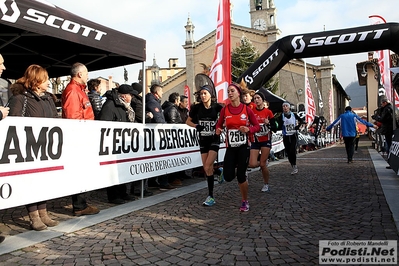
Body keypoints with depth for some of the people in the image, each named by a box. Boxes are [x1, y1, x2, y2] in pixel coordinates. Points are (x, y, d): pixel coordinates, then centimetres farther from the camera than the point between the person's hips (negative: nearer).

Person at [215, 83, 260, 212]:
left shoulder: (247, 109, -6)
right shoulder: (224, 110, -2)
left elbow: (257, 126, 2)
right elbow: (219, 125, 8)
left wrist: (248, 129, -17)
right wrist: (218, 130, -14)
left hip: (244, 146, -2)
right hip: (230, 147, 2)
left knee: (241, 176, -1)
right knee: (228, 177, -5)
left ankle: (245, 201, 23)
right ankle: (232, 170, 35)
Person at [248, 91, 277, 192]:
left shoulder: (268, 112, -4)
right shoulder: (251, 111, -1)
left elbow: (275, 128, -2)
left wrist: (268, 124, -20)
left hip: (266, 140, -2)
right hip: (255, 141, 2)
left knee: (262, 164, -4)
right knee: (252, 164, -9)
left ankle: (266, 184, 18)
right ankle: (264, 163, 26)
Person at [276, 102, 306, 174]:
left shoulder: (294, 115, -1)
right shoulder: (281, 116, -4)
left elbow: (301, 121, 11)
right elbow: (279, 127, -10)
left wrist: (298, 126, -5)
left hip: (293, 135, -1)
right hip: (286, 137, 1)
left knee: (292, 151, -17)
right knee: (288, 152, 4)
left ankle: (294, 166, -2)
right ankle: (294, 167, 19)